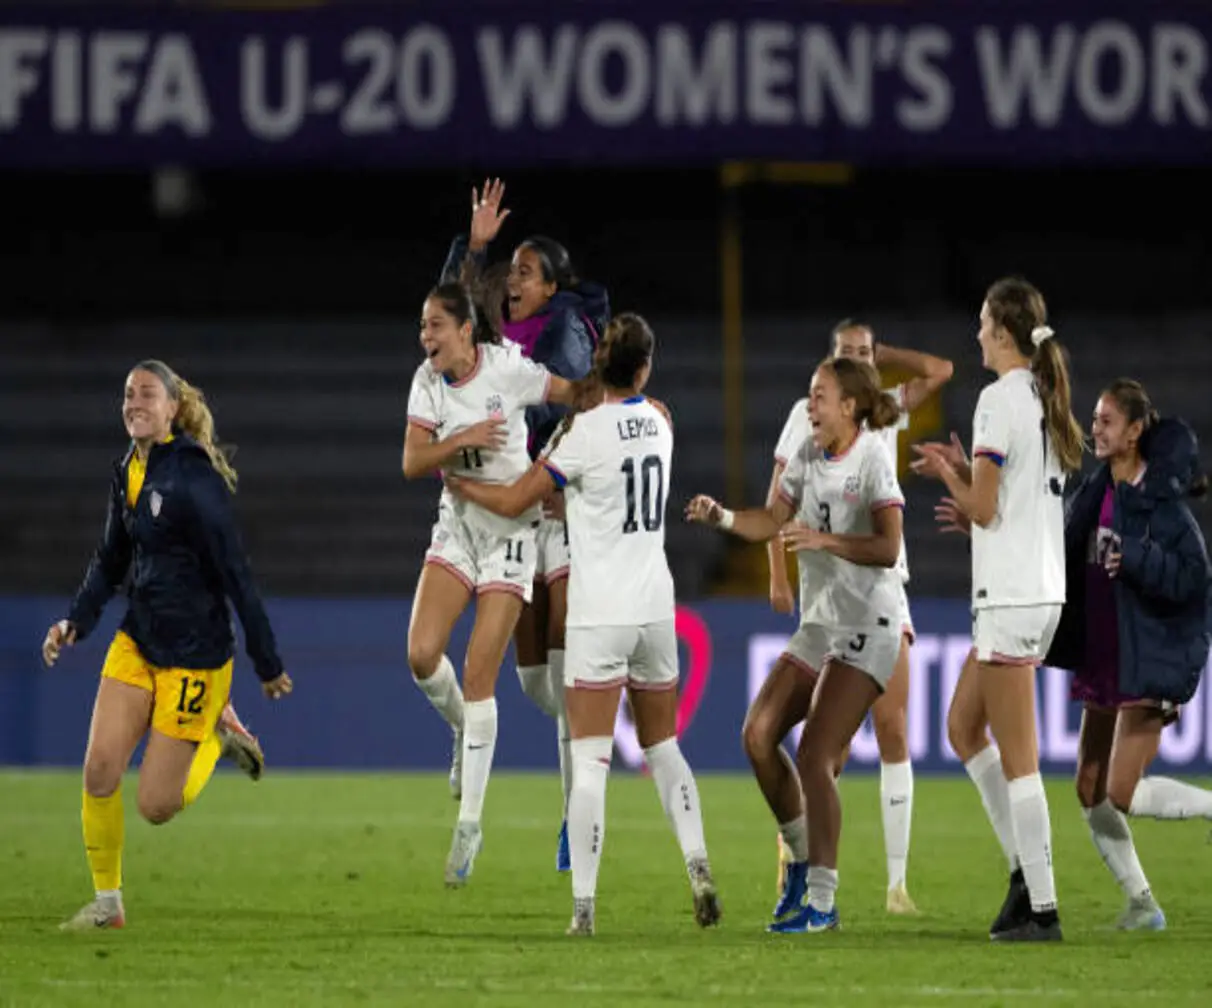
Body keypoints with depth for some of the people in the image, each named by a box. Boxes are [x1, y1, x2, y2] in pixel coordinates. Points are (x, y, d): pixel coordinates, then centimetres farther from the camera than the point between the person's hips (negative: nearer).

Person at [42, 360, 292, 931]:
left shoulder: (192, 477, -19)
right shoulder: (127, 475, 6)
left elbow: (234, 572, -17)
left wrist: (267, 664, -14)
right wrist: (77, 621, 3)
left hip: (194, 656, -7)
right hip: (137, 643, 7)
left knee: (157, 806, -4)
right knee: (99, 770, -6)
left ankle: (215, 737, 24)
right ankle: (107, 901, 9)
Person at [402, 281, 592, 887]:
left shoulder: (507, 369, -14)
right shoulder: (428, 381, -1)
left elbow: (576, 395, -1)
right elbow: (412, 463, -7)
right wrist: (462, 439, -23)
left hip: (510, 529, -4)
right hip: (456, 525, 4)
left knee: (478, 680, -7)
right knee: (422, 655, -15)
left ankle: (469, 825, 0)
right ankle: (462, 731, 20)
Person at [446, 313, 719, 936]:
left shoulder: (586, 433, -13)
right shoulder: (659, 422, 4)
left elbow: (514, 502, -4)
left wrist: (458, 483, 12)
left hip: (599, 616, -5)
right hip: (655, 610, 5)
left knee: (590, 761, -5)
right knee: (662, 746, 18)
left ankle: (583, 903, -9)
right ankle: (696, 863, 2)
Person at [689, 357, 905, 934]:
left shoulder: (872, 458, -13)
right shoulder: (808, 455, 9)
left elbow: (887, 547, -22)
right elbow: (772, 521, 17)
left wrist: (824, 539, -34)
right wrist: (722, 517, 0)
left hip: (867, 628, -8)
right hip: (819, 625, 8)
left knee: (814, 756, -15)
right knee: (758, 735, 1)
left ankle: (821, 902, -12)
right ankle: (804, 858, 18)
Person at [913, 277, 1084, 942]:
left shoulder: (1000, 399, -13)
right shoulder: (1046, 398, 13)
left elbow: (983, 509, -14)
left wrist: (949, 476, 3)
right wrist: (961, 471, 14)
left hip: (1011, 598, -10)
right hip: (1040, 591, 10)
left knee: (1018, 758, -6)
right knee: (963, 726, 19)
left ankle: (1042, 908, -5)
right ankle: (1026, 868, 14)